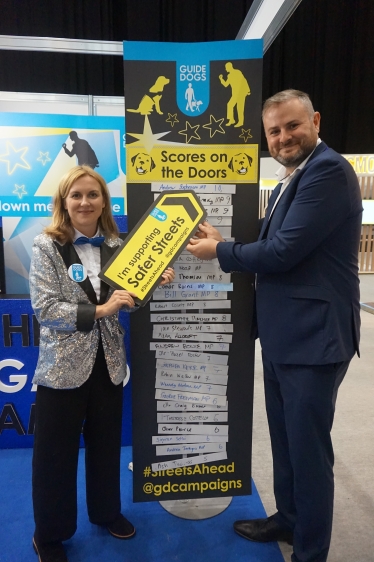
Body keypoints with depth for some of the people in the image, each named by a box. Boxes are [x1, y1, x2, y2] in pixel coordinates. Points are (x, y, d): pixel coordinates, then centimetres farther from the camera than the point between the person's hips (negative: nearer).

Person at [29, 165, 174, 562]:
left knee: (106, 445, 20)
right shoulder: (46, 246, -8)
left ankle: (106, 512, 45)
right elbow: (44, 308, -16)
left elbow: (127, 300, 7)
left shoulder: (115, 246, 3)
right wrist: (98, 310, -23)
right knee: (55, 454, 11)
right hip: (62, 365, -3)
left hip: (108, 363, 4)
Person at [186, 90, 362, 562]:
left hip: (313, 337, -9)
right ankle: (288, 518, 45)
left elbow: (284, 251, -23)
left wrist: (220, 251, -9)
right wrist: (224, 245, 4)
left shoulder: (328, 170, -16)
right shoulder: (291, 180, 16)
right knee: (284, 440, 22)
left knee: (308, 448, 7)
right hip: (281, 334, 10)